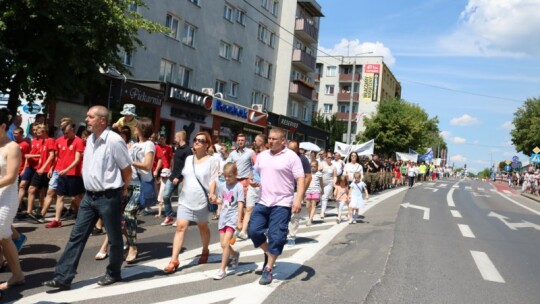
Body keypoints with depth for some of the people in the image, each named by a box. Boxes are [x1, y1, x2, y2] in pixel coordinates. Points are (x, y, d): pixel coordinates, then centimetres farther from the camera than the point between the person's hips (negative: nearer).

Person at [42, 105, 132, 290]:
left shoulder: (114, 141, -17)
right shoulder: (90, 139, 8)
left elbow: (127, 170, -10)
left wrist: (123, 189, 3)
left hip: (109, 197, -8)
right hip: (89, 196, 8)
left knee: (114, 238, 8)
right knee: (77, 236, 7)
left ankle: (113, 273, 26)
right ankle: (63, 277, 13)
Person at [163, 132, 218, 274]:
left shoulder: (211, 160, -5)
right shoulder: (188, 159, 10)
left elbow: (213, 180, -10)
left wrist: (212, 194, -24)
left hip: (202, 201, -4)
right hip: (185, 200, 4)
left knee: (203, 227, 14)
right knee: (180, 227, -6)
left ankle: (205, 251, 38)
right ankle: (174, 260, -7)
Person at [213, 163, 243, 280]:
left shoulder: (238, 187, -10)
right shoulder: (222, 186, 7)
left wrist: (239, 221, -16)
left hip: (232, 217, -6)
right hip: (223, 217, 6)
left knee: (226, 243, -13)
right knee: (223, 244, 10)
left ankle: (222, 270, -3)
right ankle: (235, 255, 40)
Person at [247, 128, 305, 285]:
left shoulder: (291, 157, -7)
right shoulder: (262, 156, 10)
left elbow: (300, 179, -11)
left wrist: (298, 199, -23)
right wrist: (253, 181, -3)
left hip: (282, 204, -5)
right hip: (263, 202, 6)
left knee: (276, 237, -2)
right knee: (253, 230, 3)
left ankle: (268, 270, 11)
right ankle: (268, 252, 30)